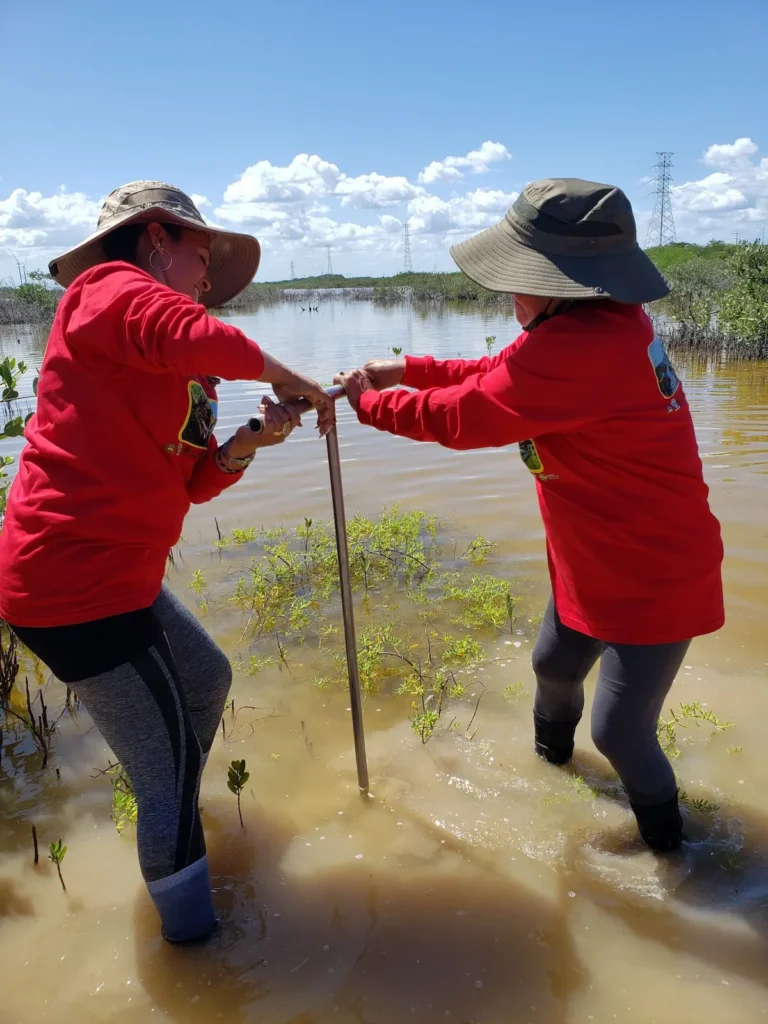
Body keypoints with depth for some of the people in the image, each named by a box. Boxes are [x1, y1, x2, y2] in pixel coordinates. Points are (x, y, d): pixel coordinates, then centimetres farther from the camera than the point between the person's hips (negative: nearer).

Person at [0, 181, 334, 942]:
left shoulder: (157, 367, 17)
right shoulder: (112, 290, -9)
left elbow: (191, 482, 13)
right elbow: (199, 340, -31)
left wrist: (244, 445, -5)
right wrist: (284, 377, -14)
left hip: (113, 575, 10)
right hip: (76, 581, -10)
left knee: (207, 681, 27)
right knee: (171, 773, -1)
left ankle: (173, 843, 46)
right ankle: (194, 943, 18)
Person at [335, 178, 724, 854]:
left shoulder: (576, 346, -34)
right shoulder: (606, 323, -2)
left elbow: (461, 416, -25)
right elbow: (501, 374, 8)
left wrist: (369, 401, -9)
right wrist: (408, 370, -1)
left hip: (655, 579, -10)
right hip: (594, 564, 10)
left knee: (619, 731, 2)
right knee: (554, 664, 26)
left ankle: (663, 837, 32)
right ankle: (551, 750, 57)